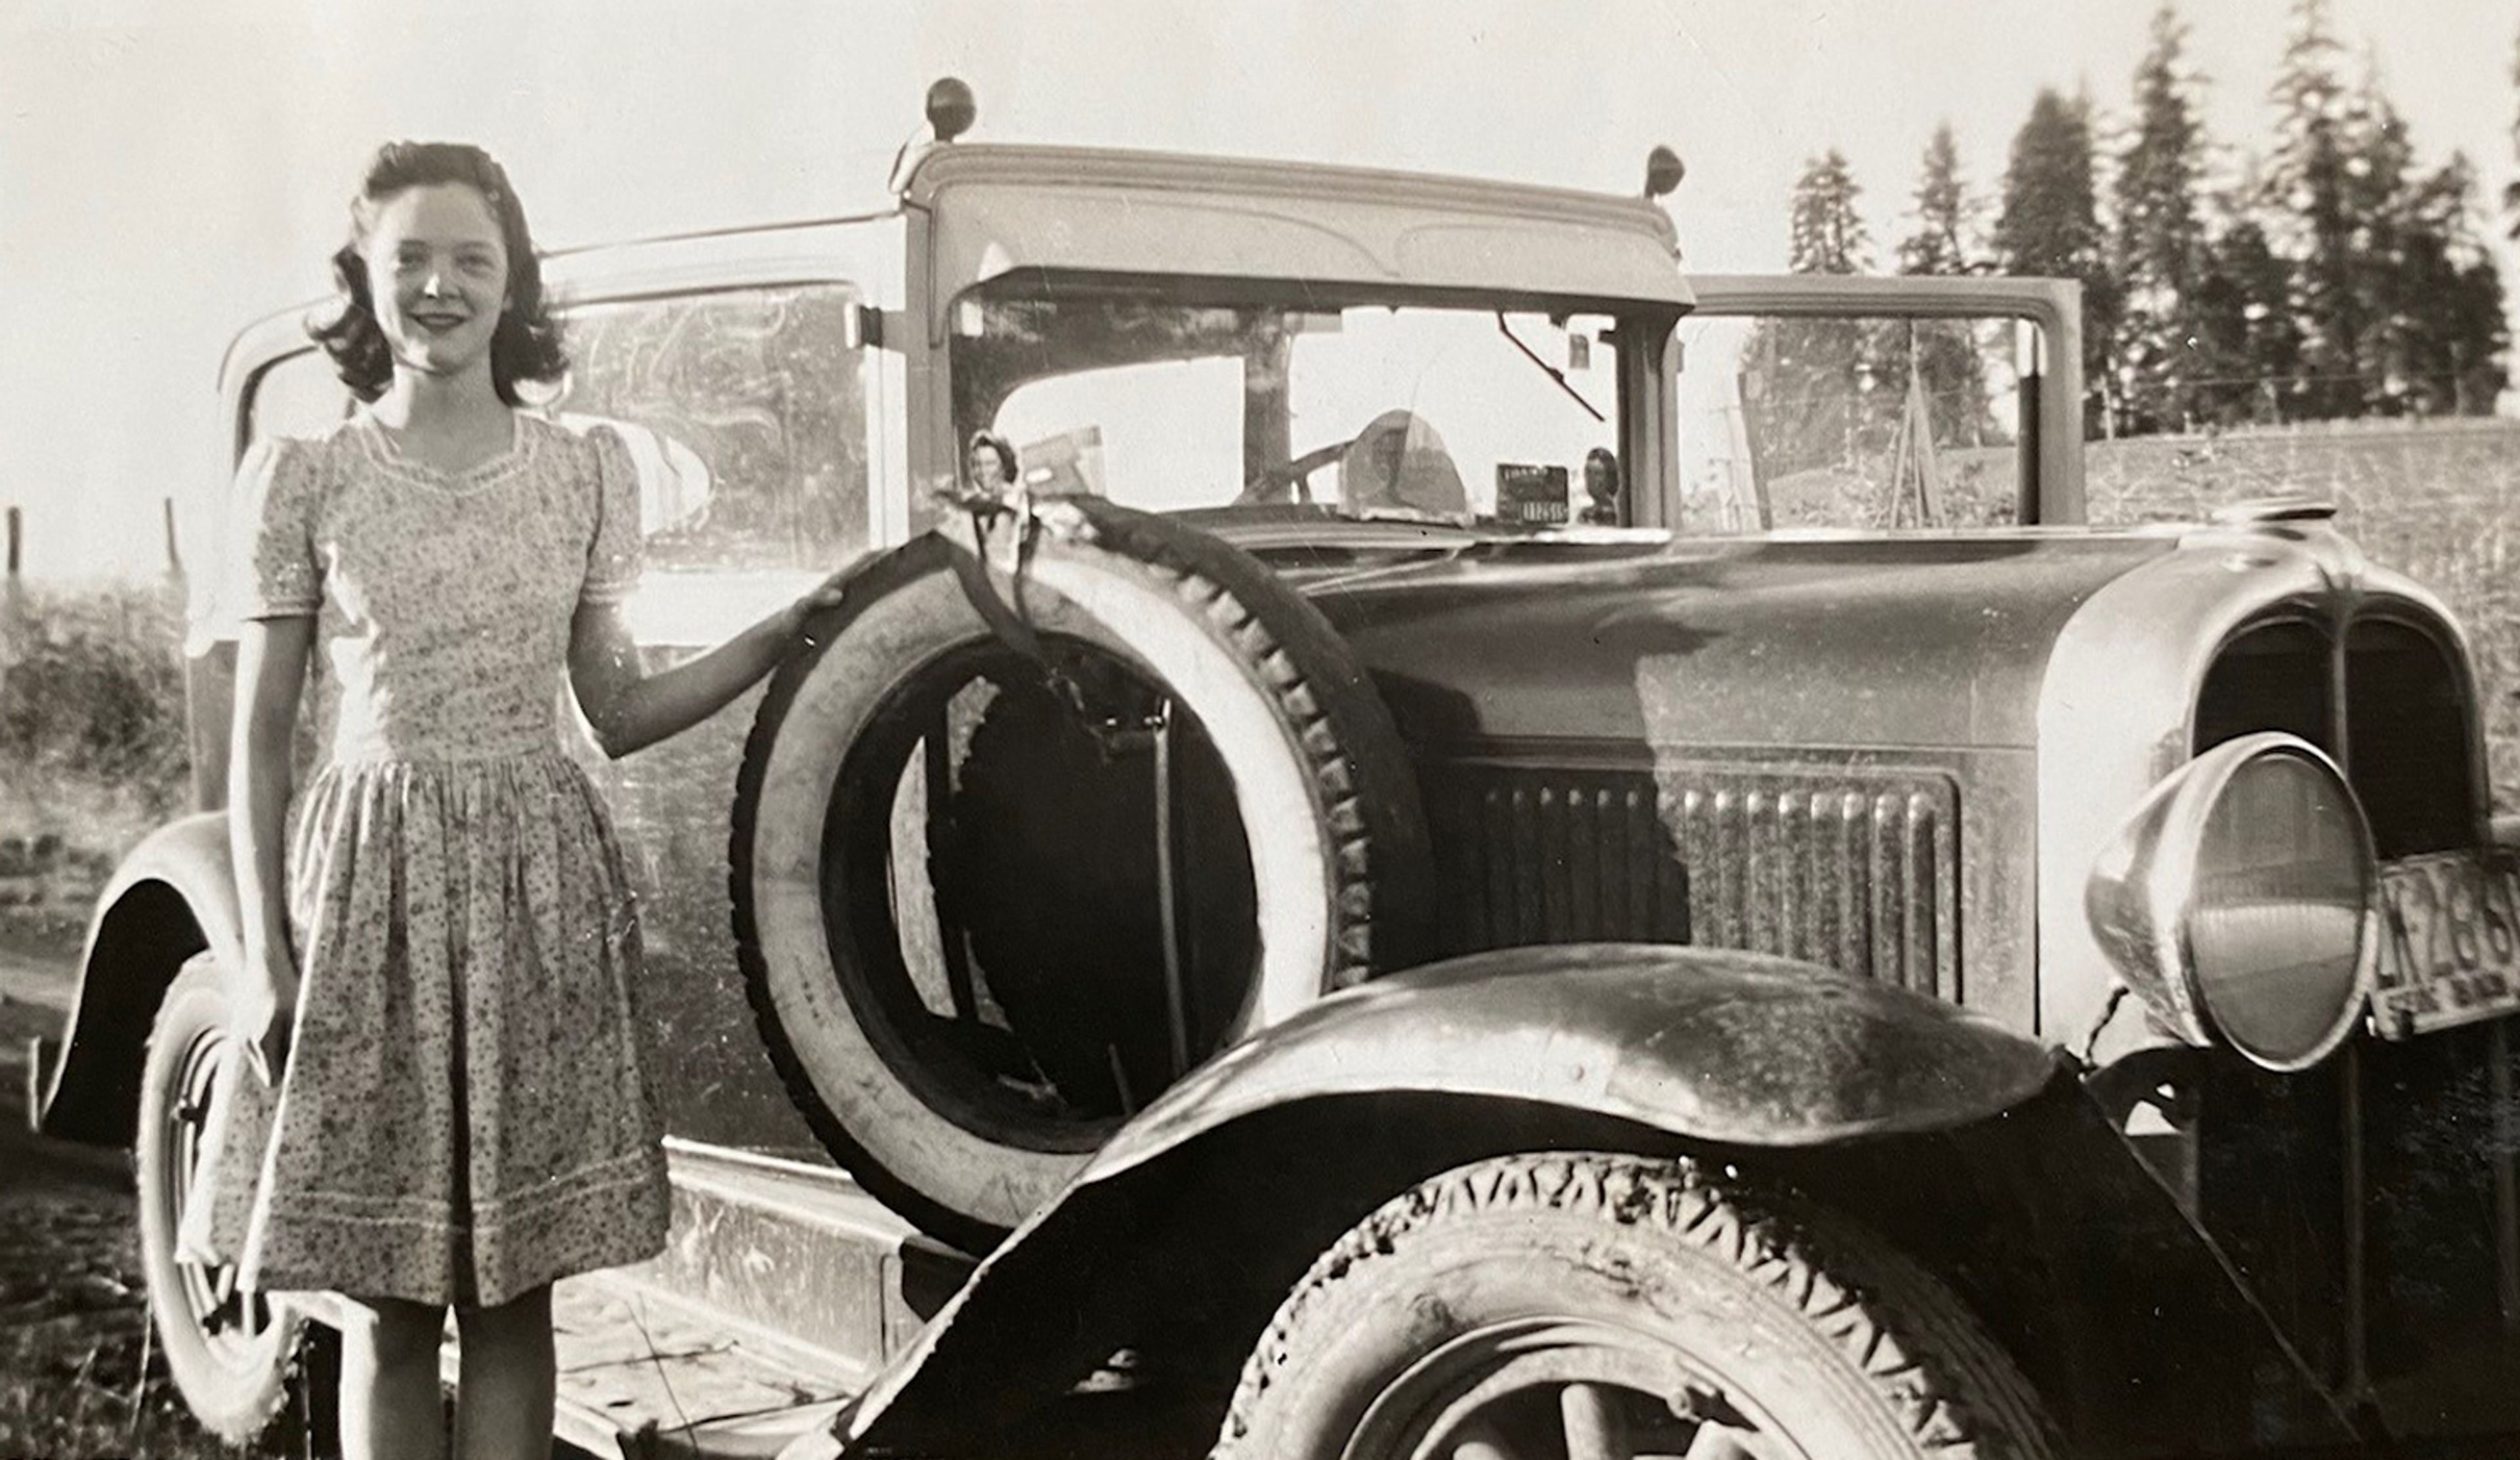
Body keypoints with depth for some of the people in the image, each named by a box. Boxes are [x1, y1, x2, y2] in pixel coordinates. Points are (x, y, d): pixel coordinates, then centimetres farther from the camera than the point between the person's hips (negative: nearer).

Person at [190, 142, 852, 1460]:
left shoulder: (586, 472, 7)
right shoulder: (306, 480, 2)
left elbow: (620, 712, 11)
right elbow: (257, 742, 3)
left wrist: (794, 627, 3)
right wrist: (263, 957, -4)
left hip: (540, 874, 2)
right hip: (370, 872, -1)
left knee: (515, 1291, 4)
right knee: (389, 1305, 3)